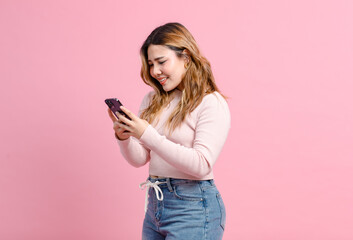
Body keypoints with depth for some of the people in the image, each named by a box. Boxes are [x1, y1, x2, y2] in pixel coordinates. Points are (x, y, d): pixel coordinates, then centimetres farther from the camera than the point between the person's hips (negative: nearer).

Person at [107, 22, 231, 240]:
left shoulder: (212, 104, -10)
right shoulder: (152, 100, 9)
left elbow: (202, 165, -21)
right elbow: (139, 159, 10)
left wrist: (148, 135, -25)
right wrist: (124, 137, -12)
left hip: (193, 208, -6)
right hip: (155, 203, 7)